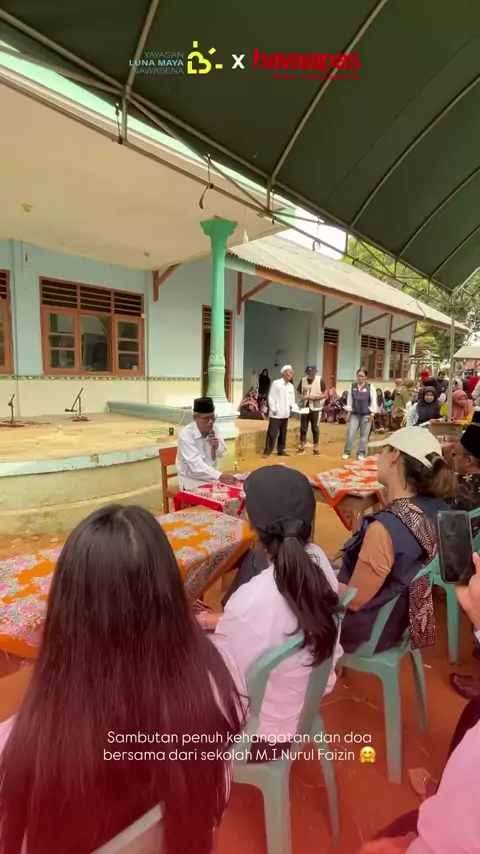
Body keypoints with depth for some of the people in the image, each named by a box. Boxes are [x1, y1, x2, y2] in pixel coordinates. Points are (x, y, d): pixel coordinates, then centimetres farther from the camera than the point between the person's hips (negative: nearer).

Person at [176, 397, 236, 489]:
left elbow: (222, 453, 7)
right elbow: (196, 465, -32)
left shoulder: (213, 429, -3)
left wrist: (217, 447, -17)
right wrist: (219, 476, -44)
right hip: (192, 479, -6)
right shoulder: (186, 435, -22)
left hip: (210, 475, 6)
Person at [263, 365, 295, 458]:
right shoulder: (276, 383, -7)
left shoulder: (291, 386, 10)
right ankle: (267, 451, 5)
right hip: (276, 413, -6)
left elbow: (292, 399, 16)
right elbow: (271, 397, -8)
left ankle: (281, 450, 23)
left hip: (285, 413, 6)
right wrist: (273, 409, -12)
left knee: (283, 433, 13)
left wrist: (291, 408, 0)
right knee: (272, 433, -3)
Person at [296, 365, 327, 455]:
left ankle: (316, 449, 13)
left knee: (315, 428, 4)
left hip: (315, 408, -2)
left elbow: (325, 394, -3)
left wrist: (315, 397, -19)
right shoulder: (303, 380, 2)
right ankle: (302, 448, 18)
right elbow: (298, 392, 11)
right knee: (303, 428, 8)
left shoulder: (320, 380, -5)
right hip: (304, 407, 3)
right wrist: (302, 397, -12)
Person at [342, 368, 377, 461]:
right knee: (350, 433, -2)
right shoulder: (352, 386, 5)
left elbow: (373, 401, -3)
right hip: (354, 414, 2)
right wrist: (348, 412, 2)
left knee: (364, 435, 4)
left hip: (366, 414, -1)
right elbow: (349, 400, 6)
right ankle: (347, 452, 8)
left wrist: (372, 414, -9)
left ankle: (361, 453, 14)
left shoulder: (370, 387, -1)